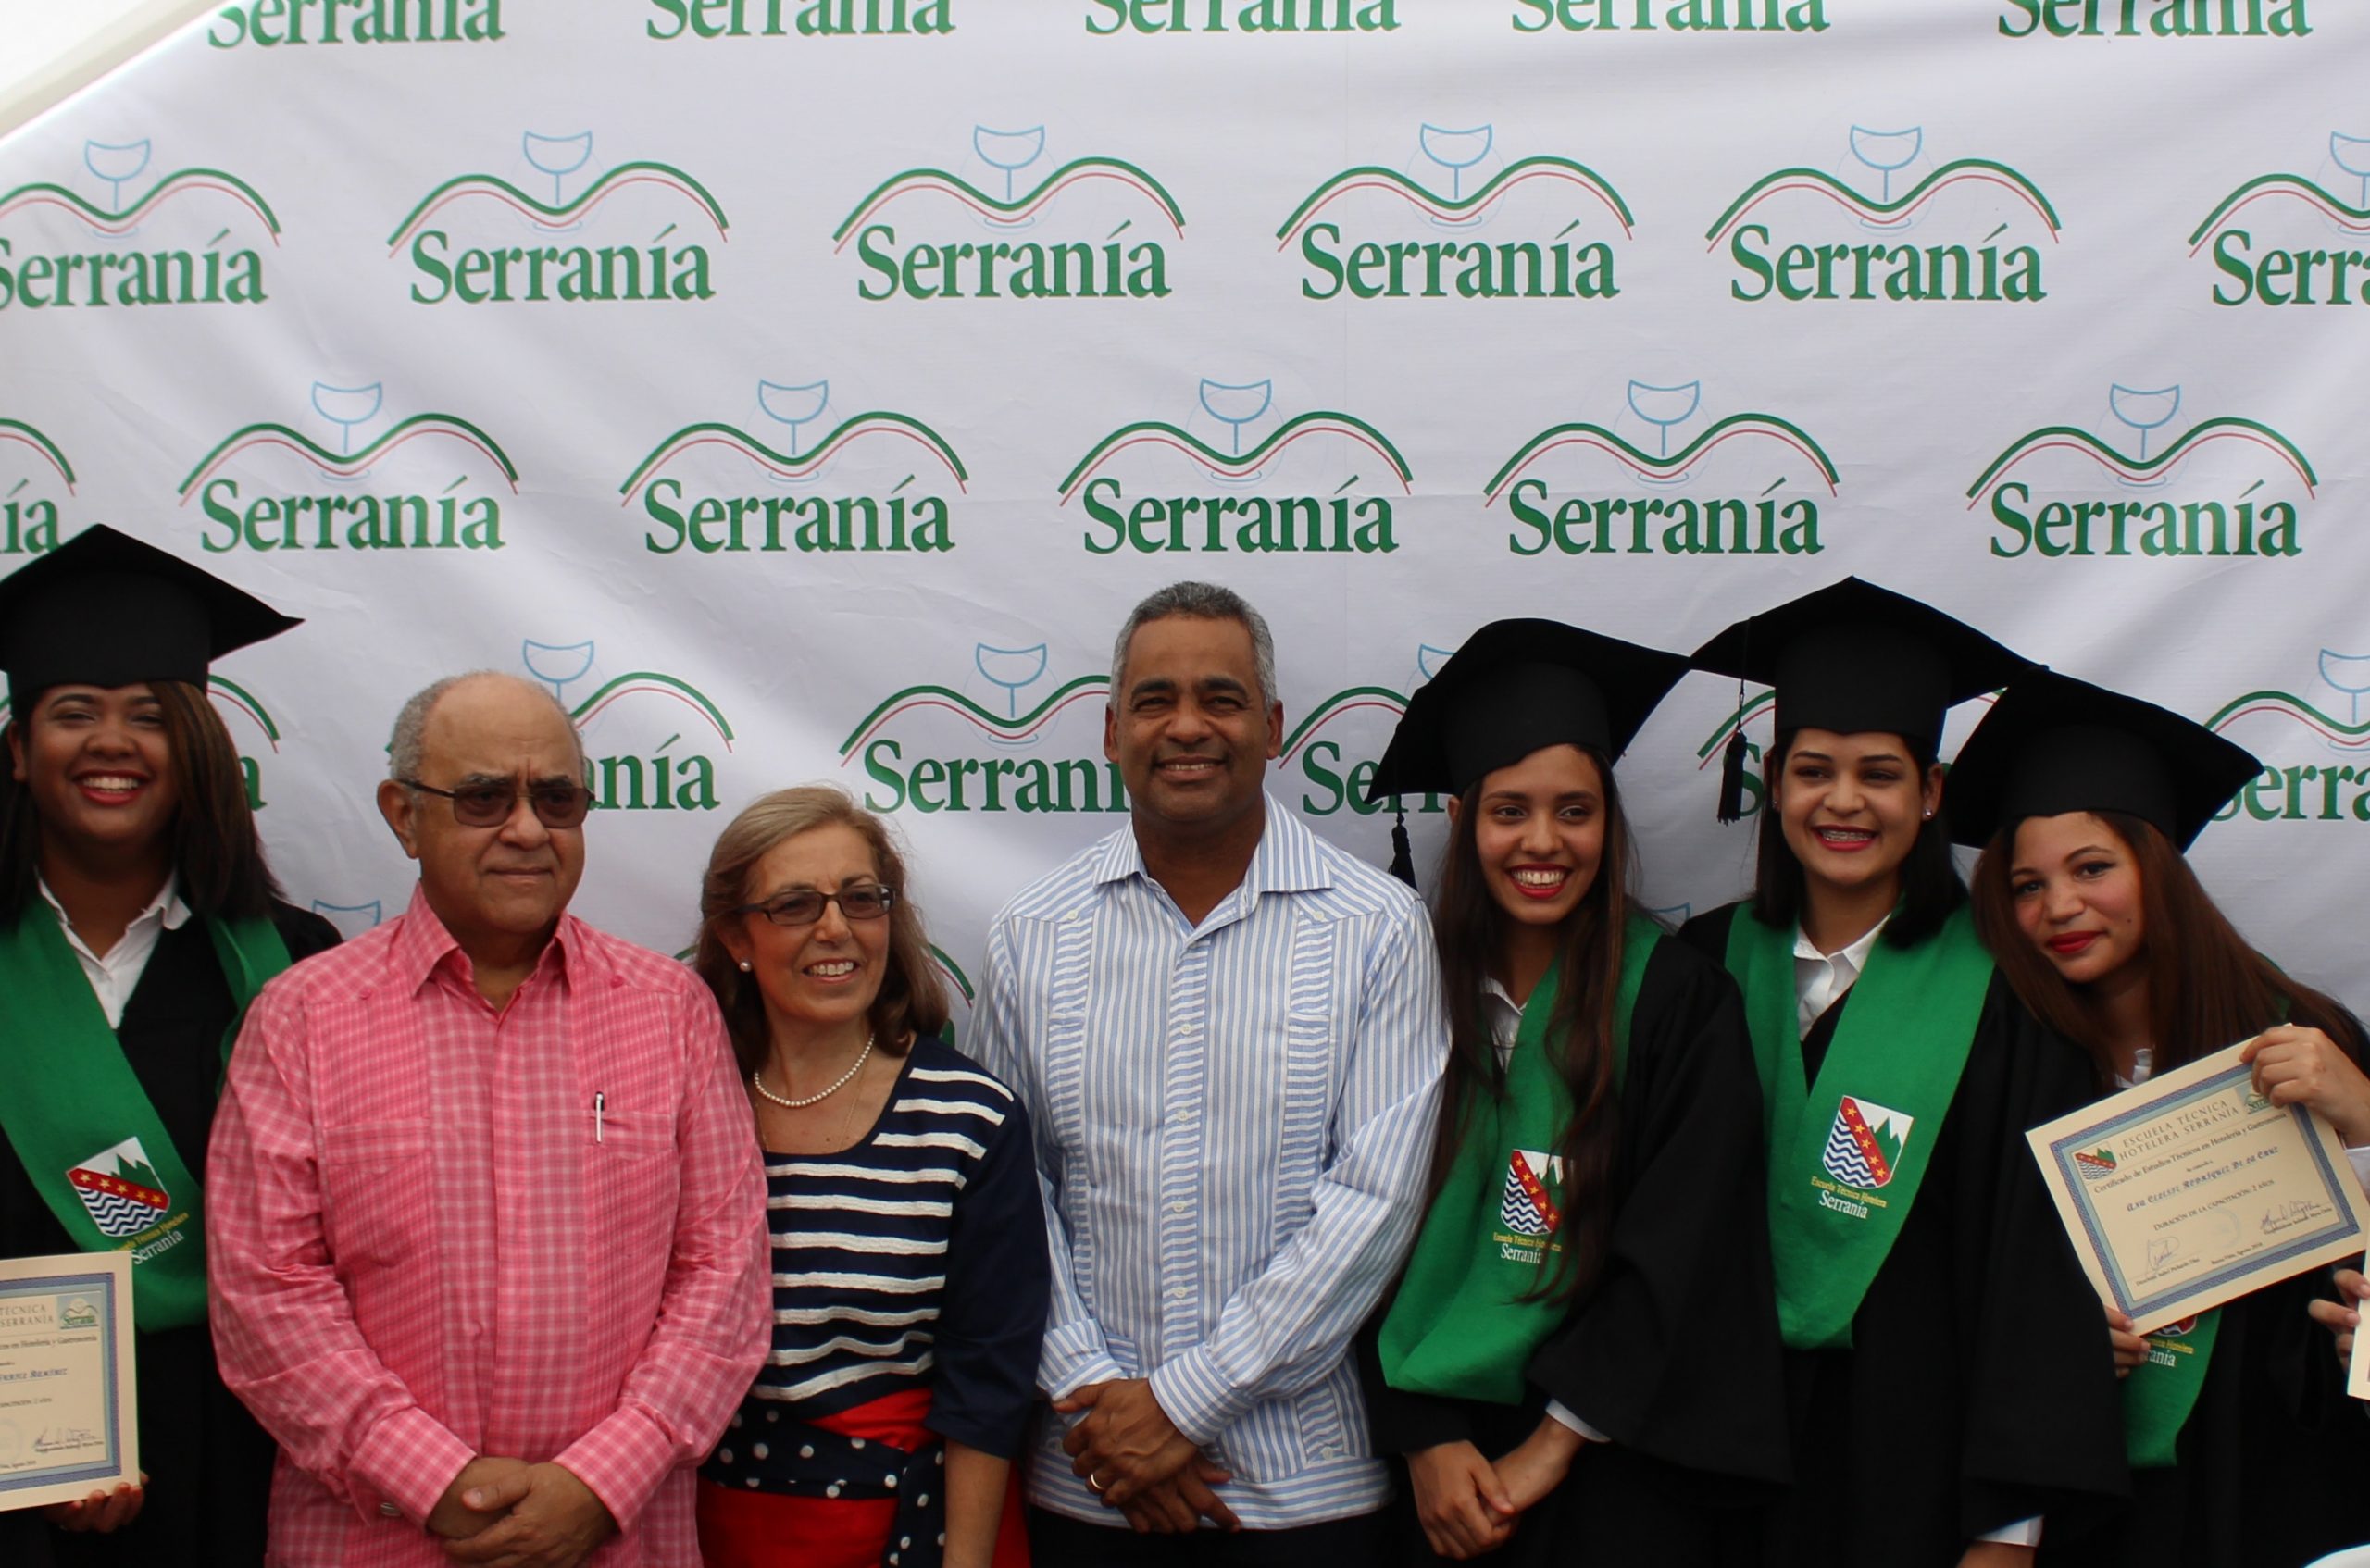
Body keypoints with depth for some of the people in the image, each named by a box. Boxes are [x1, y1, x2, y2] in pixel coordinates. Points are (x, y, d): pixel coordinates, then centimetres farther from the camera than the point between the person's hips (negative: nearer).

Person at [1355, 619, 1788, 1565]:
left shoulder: (1679, 1001, -7)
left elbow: (1679, 1254, -10)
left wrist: (1550, 1447, -11)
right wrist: (1425, 1441, -7)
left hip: (1612, 1462, -2)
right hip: (1433, 1460, 2)